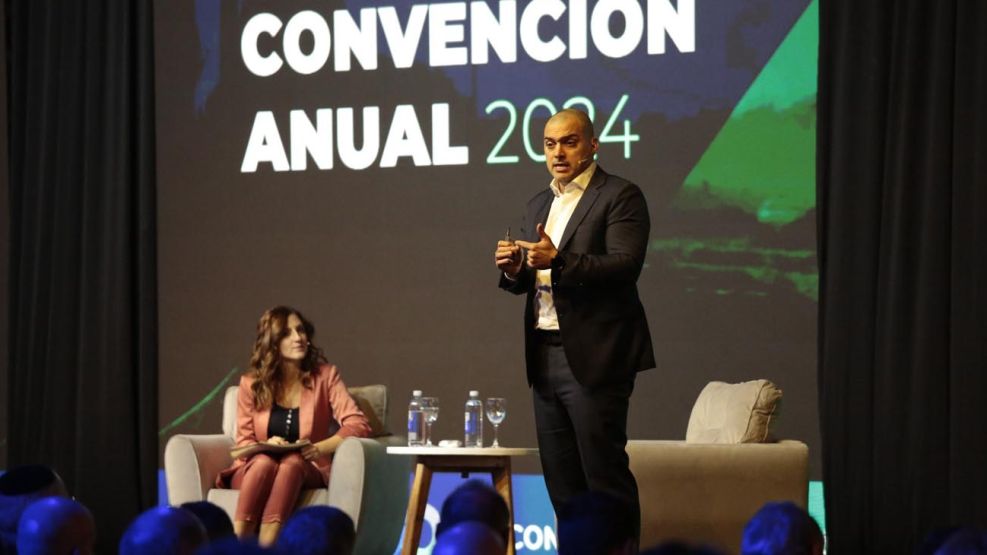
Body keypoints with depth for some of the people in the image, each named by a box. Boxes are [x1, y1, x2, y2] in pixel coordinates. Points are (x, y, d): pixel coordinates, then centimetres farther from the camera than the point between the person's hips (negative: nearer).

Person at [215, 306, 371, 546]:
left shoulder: (325, 375, 4)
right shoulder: (251, 384, 7)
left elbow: (358, 424, -6)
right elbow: (243, 443, 6)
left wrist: (319, 449, -22)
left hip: (305, 471, 0)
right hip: (255, 471, 0)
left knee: (292, 461, -36)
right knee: (264, 462, -36)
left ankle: (264, 549, -53)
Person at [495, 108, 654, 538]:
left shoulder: (620, 197, -5)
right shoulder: (539, 205, 19)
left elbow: (626, 264, -18)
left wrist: (559, 261, -29)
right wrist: (514, 269, -3)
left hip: (593, 357, -8)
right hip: (545, 355, 8)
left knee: (605, 475, -7)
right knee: (561, 482, 10)